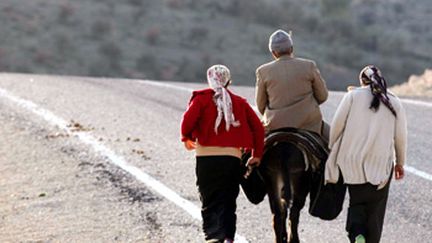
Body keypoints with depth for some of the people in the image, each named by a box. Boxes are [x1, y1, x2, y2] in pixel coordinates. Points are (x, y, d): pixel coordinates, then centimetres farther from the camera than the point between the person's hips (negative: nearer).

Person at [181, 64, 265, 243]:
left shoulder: (202, 98, 2)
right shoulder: (240, 102, 12)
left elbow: (189, 118, -12)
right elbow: (257, 127, 6)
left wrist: (186, 137, 8)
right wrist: (257, 155, 14)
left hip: (206, 157, -2)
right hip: (233, 157, 2)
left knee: (210, 201, 2)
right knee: (228, 201, 11)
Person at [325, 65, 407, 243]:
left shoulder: (353, 96, 2)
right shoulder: (394, 102, 6)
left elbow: (336, 126, -2)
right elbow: (400, 136, 8)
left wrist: (332, 150, 10)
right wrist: (400, 163, 19)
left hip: (352, 161, 0)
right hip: (380, 163, 0)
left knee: (357, 201, 11)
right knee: (375, 208, 11)